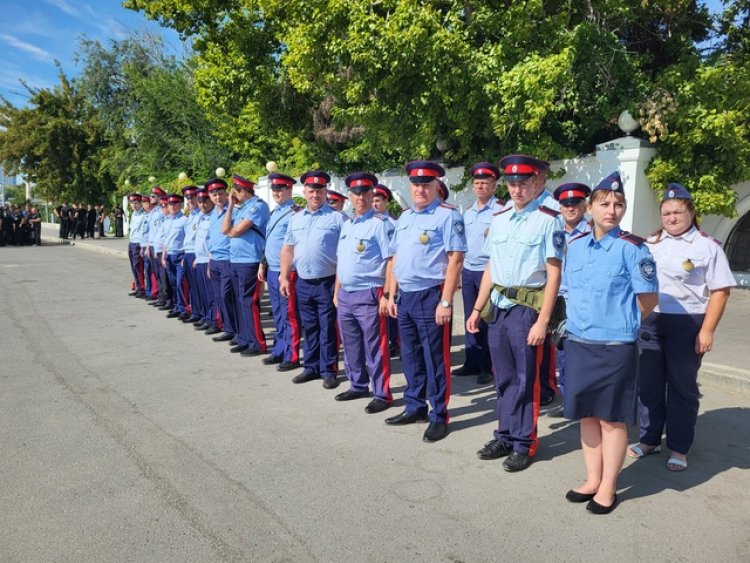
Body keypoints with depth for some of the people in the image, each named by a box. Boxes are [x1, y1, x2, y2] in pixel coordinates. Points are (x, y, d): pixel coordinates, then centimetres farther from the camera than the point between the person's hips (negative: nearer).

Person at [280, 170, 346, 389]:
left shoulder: (337, 218, -5)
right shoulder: (296, 218, 11)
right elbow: (287, 249, 14)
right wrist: (284, 278, 8)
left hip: (327, 283, -5)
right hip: (303, 283, 5)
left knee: (327, 328, 2)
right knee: (310, 327, 14)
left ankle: (329, 370, 13)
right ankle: (311, 367, 25)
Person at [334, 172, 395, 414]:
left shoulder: (380, 223, -9)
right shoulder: (347, 225, 15)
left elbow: (390, 262, -14)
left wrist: (386, 295, -18)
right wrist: (337, 292, 19)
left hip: (368, 295, -8)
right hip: (345, 295, 8)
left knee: (375, 348, -1)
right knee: (351, 345, 17)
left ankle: (382, 394, 10)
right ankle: (358, 385, 32)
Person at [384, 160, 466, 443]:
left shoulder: (447, 216, -9)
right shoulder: (404, 217, 14)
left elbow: (455, 260, -14)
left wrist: (445, 302, -19)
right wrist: (392, 295, 14)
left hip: (430, 296, -7)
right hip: (404, 296, 7)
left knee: (435, 359, 2)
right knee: (410, 356, 16)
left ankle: (438, 417, 15)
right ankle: (415, 408, 31)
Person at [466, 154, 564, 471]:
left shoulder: (547, 221, -8)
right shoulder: (499, 219, 10)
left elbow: (553, 274, -12)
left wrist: (543, 321, -16)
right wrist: (477, 309, 12)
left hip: (526, 307, -6)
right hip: (497, 306, 6)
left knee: (525, 379, 5)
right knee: (503, 377, 16)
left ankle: (524, 444, 22)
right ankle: (505, 437, 31)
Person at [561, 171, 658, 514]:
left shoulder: (632, 248, -9)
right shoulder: (576, 246, 6)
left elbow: (648, 300, -5)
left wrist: (620, 324, 3)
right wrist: (584, 322, 9)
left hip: (616, 348, -5)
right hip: (578, 344, 5)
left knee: (612, 419, 7)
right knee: (587, 415, 14)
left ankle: (608, 488, 23)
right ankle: (592, 480, 31)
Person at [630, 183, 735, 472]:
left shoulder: (707, 246, -2)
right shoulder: (650, 244, 11)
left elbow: (720, 290, -6)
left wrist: (707, 330, -13)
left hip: (686, 325, -4)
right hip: (649, 321, 4)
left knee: (682, 386, 5)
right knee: (648, 383, 10)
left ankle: (679, 449, 18)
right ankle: (649, 439, 26)